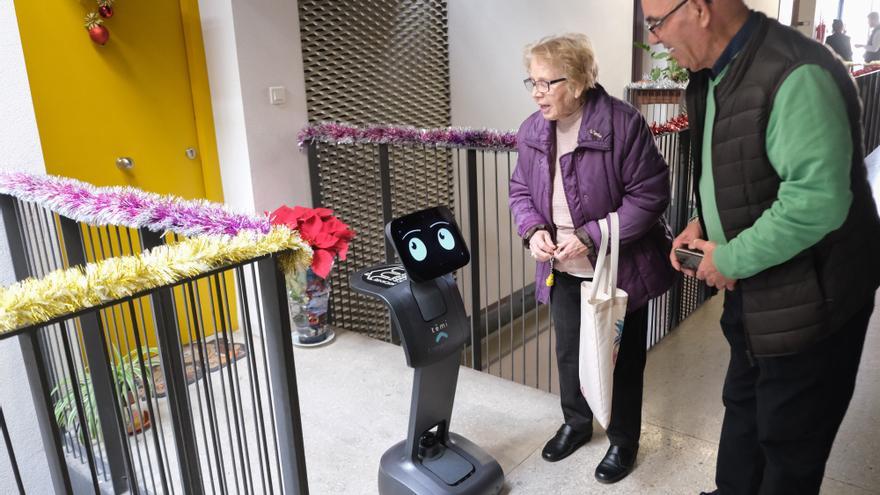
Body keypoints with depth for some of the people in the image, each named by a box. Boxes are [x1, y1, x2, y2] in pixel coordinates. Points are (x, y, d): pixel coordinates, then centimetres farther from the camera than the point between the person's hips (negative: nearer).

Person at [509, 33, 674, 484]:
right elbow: (520, 189, 8)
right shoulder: (532, 130, -3)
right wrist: (533, 229, -13)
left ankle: (624, 441, 36)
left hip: (619, 267, -5)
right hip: (562, 269, 5)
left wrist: (590, 237, -24)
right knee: (569, 351, 20)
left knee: (622, 357, 12)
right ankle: (576, 423, 45)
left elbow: (649, 195, -19)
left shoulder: (622, 123, -21)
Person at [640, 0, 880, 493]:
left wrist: (731, 259, -21)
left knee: (789, 441, 9)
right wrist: (704, 225, 3)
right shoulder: (715, 74, 5)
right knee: (743, 407, 24)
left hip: (808, 298, -9)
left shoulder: (795, 75, -25)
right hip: (751, 288, 9)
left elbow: (816, 200, -32)